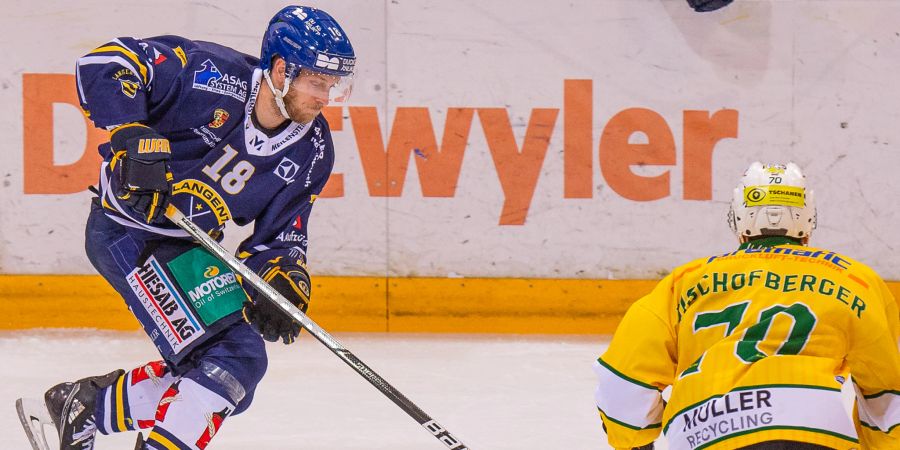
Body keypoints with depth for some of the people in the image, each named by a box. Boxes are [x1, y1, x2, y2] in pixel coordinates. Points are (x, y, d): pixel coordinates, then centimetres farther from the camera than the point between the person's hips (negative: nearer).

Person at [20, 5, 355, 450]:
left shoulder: (311, 152, -5)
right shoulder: (212, 75, -24)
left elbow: (279, 237, 2)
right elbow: (105, 64, -25)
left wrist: (282, 283, -18)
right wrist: (130, 137, -36)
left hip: (191, 247, 8)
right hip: (125, 230, -8)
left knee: (243, 363, 8)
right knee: (221, 357, -20)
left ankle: (86, 404, 18)